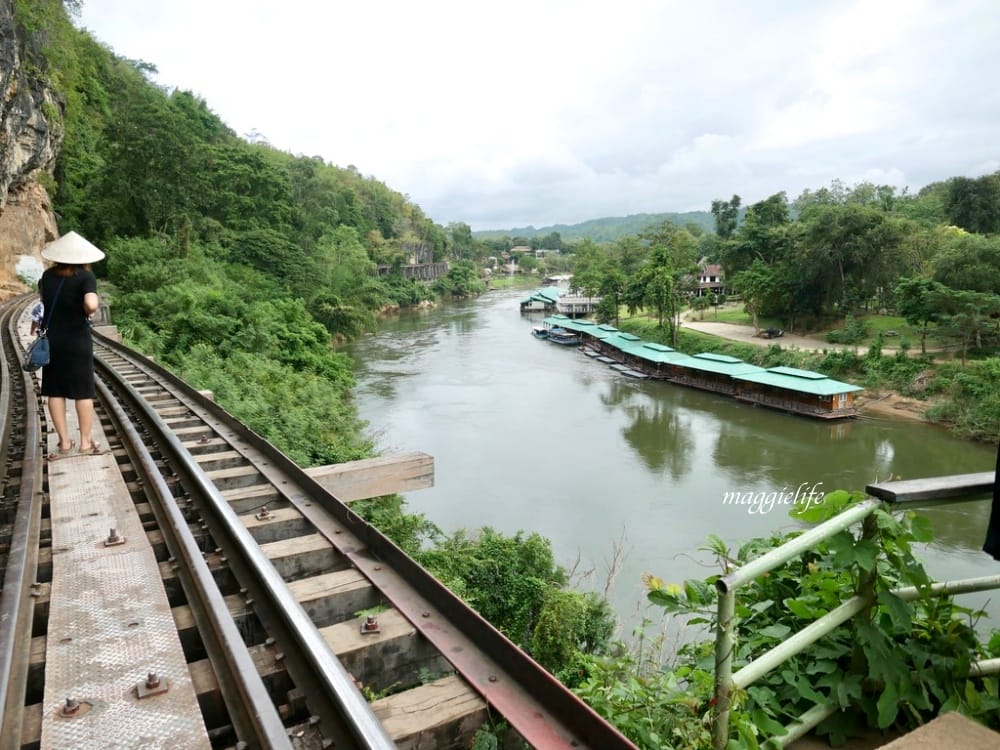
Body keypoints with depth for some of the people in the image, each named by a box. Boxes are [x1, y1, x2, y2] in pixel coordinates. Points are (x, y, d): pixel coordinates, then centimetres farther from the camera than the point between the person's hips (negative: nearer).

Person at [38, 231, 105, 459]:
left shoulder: (48, 275, 1)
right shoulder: (85, 276, -14)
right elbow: (91, 304, -29)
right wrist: (88, 311, -10)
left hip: (51, 340, 4)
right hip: (77, 340, -4)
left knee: (55, 390, 10)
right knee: (83, 390, 6)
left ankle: (64, 442, 15)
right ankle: (85, 442, 11)